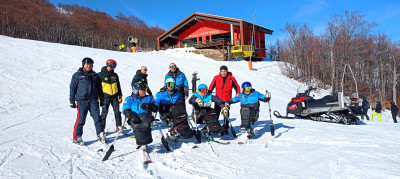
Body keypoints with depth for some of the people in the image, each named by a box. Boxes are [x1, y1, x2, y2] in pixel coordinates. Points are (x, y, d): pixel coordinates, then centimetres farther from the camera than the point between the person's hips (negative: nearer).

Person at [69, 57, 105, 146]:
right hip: (82, 101, -2)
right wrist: (72, 100, 2)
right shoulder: (77, 75, 5)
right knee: (80, 119, -3)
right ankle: (77, 137, 10)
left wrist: (102, 99, 19)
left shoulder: (95, 75, 14)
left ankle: (101, 134, 8)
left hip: (93, 100, 3)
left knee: (97, 118, -3)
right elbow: (72, 88, 6)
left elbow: (99, 88, 21)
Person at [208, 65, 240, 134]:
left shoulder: (231, 79, -3)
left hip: (227, 100, 0)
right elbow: (211, 87, 2)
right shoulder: (216, 78, -2)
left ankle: (226, 128, 19)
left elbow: (237, 87, 5)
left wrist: (238, 93, -11)